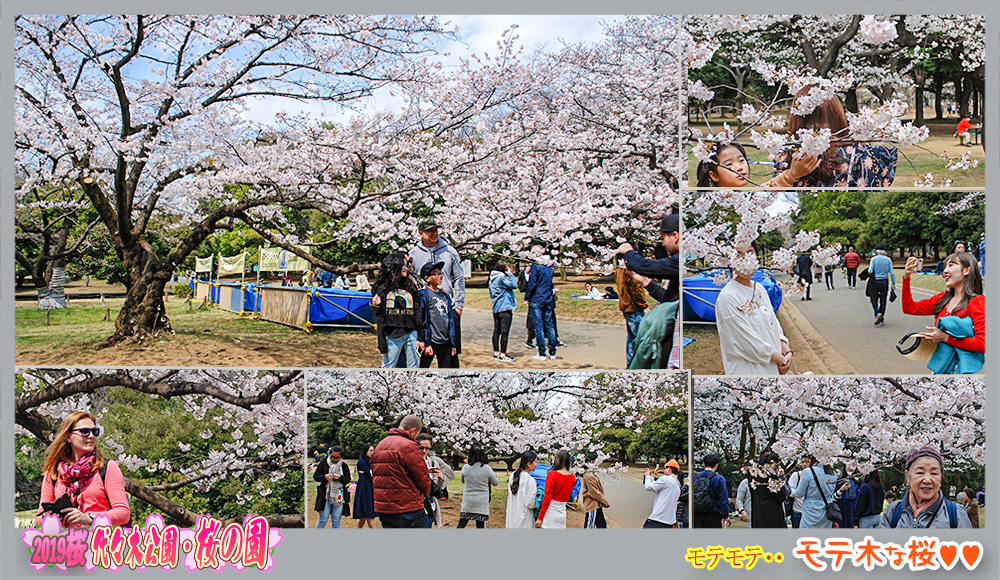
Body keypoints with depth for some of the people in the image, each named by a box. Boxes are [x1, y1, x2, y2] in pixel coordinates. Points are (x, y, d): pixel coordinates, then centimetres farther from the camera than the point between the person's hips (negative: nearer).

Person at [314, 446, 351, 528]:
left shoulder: (344, 466, 8)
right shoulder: (324, 464, 4)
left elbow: (348, 480, 7)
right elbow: (315, 476, 4)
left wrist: (340, 477, -13)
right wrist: (324, 477, -15)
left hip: (339, 496, 1)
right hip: (325, 495, -1)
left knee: (336, 520, 4)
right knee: (323, 519, -2)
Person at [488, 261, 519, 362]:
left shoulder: (492, 279, 13)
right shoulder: (501, 278, -15)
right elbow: (514, 285, -14)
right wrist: (511, 274, -7)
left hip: (495, 308, 9)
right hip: (505, 308, -9)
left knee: (496, 331, 12)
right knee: (505, 332, -6)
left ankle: (496, 353, 18)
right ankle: (503, 355, -7)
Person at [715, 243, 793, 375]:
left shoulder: (759, 289, 10)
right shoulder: (727, 297, -15)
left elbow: (775, 326, 15)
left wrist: (787, 352, -2)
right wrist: (781, 359, -9)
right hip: (746, 371, -7)